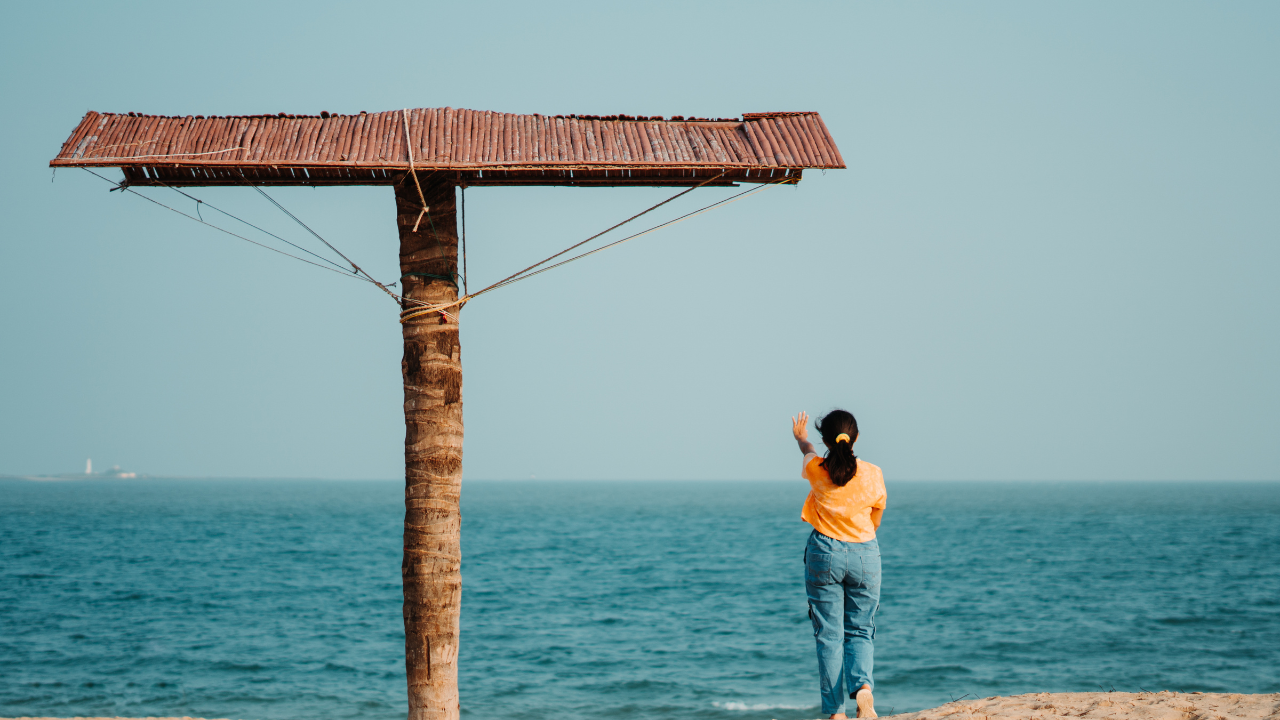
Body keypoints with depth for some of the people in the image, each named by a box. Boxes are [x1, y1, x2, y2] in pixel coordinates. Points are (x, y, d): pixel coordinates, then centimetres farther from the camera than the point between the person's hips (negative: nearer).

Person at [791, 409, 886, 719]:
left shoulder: (815, 470, -7)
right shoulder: (872, 474, -7)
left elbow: (809, 450, 19)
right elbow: (876, 519, 9)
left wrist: (801, 437, 43)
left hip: (824, 554, -1)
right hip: (864, 555, 1)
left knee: (829, 635, 4)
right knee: (859, 631, 12)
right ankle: (863, 685, -16)